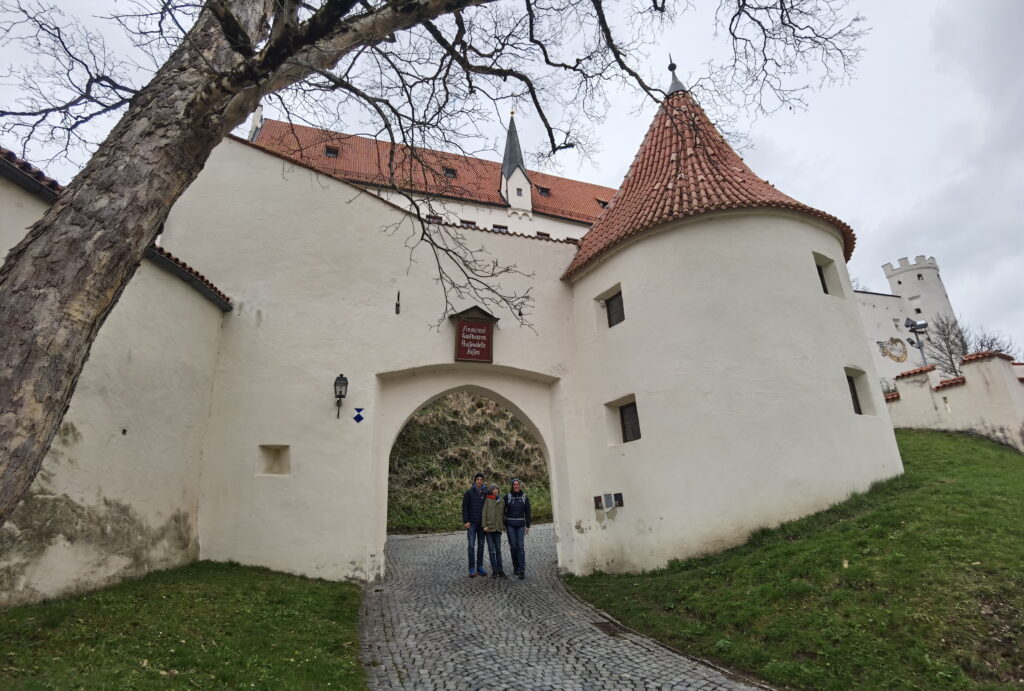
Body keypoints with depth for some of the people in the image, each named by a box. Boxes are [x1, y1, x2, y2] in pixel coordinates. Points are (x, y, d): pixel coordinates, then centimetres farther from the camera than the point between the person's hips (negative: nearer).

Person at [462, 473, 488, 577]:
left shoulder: (486, 492, 4)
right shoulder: (469, 492, -3)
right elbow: (465, 507, -4)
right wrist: (465, 521, -11)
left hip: (482, 523, 3)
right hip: (471, 523, -3)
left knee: (481, 545, 8)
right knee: (471, 545, -2)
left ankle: (480, 567, 16)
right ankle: (472, 568, 6)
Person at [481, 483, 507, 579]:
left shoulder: (502, 501, 7)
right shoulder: (487, 500, -3)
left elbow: (503, 514, 12)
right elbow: (484, 513, -5)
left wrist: (503, 525, 8)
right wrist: (484, 525, -11)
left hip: (498, 528, 3)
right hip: (489, 527, -3)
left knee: (498, 549, 4)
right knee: (491, 550, 1)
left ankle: (500, 571, 8)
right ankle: (494, 571, 7)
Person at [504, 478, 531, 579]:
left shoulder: (525, 497, 2)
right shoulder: (507, 497, -1)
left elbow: (527, 512, 4)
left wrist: (528, 526, 0)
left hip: (521, 525, 0)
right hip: (510, 525, 0)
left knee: (521, 546, -7)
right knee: (513, 546, 1)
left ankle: (522, 570, -8)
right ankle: (515, 567, 18)